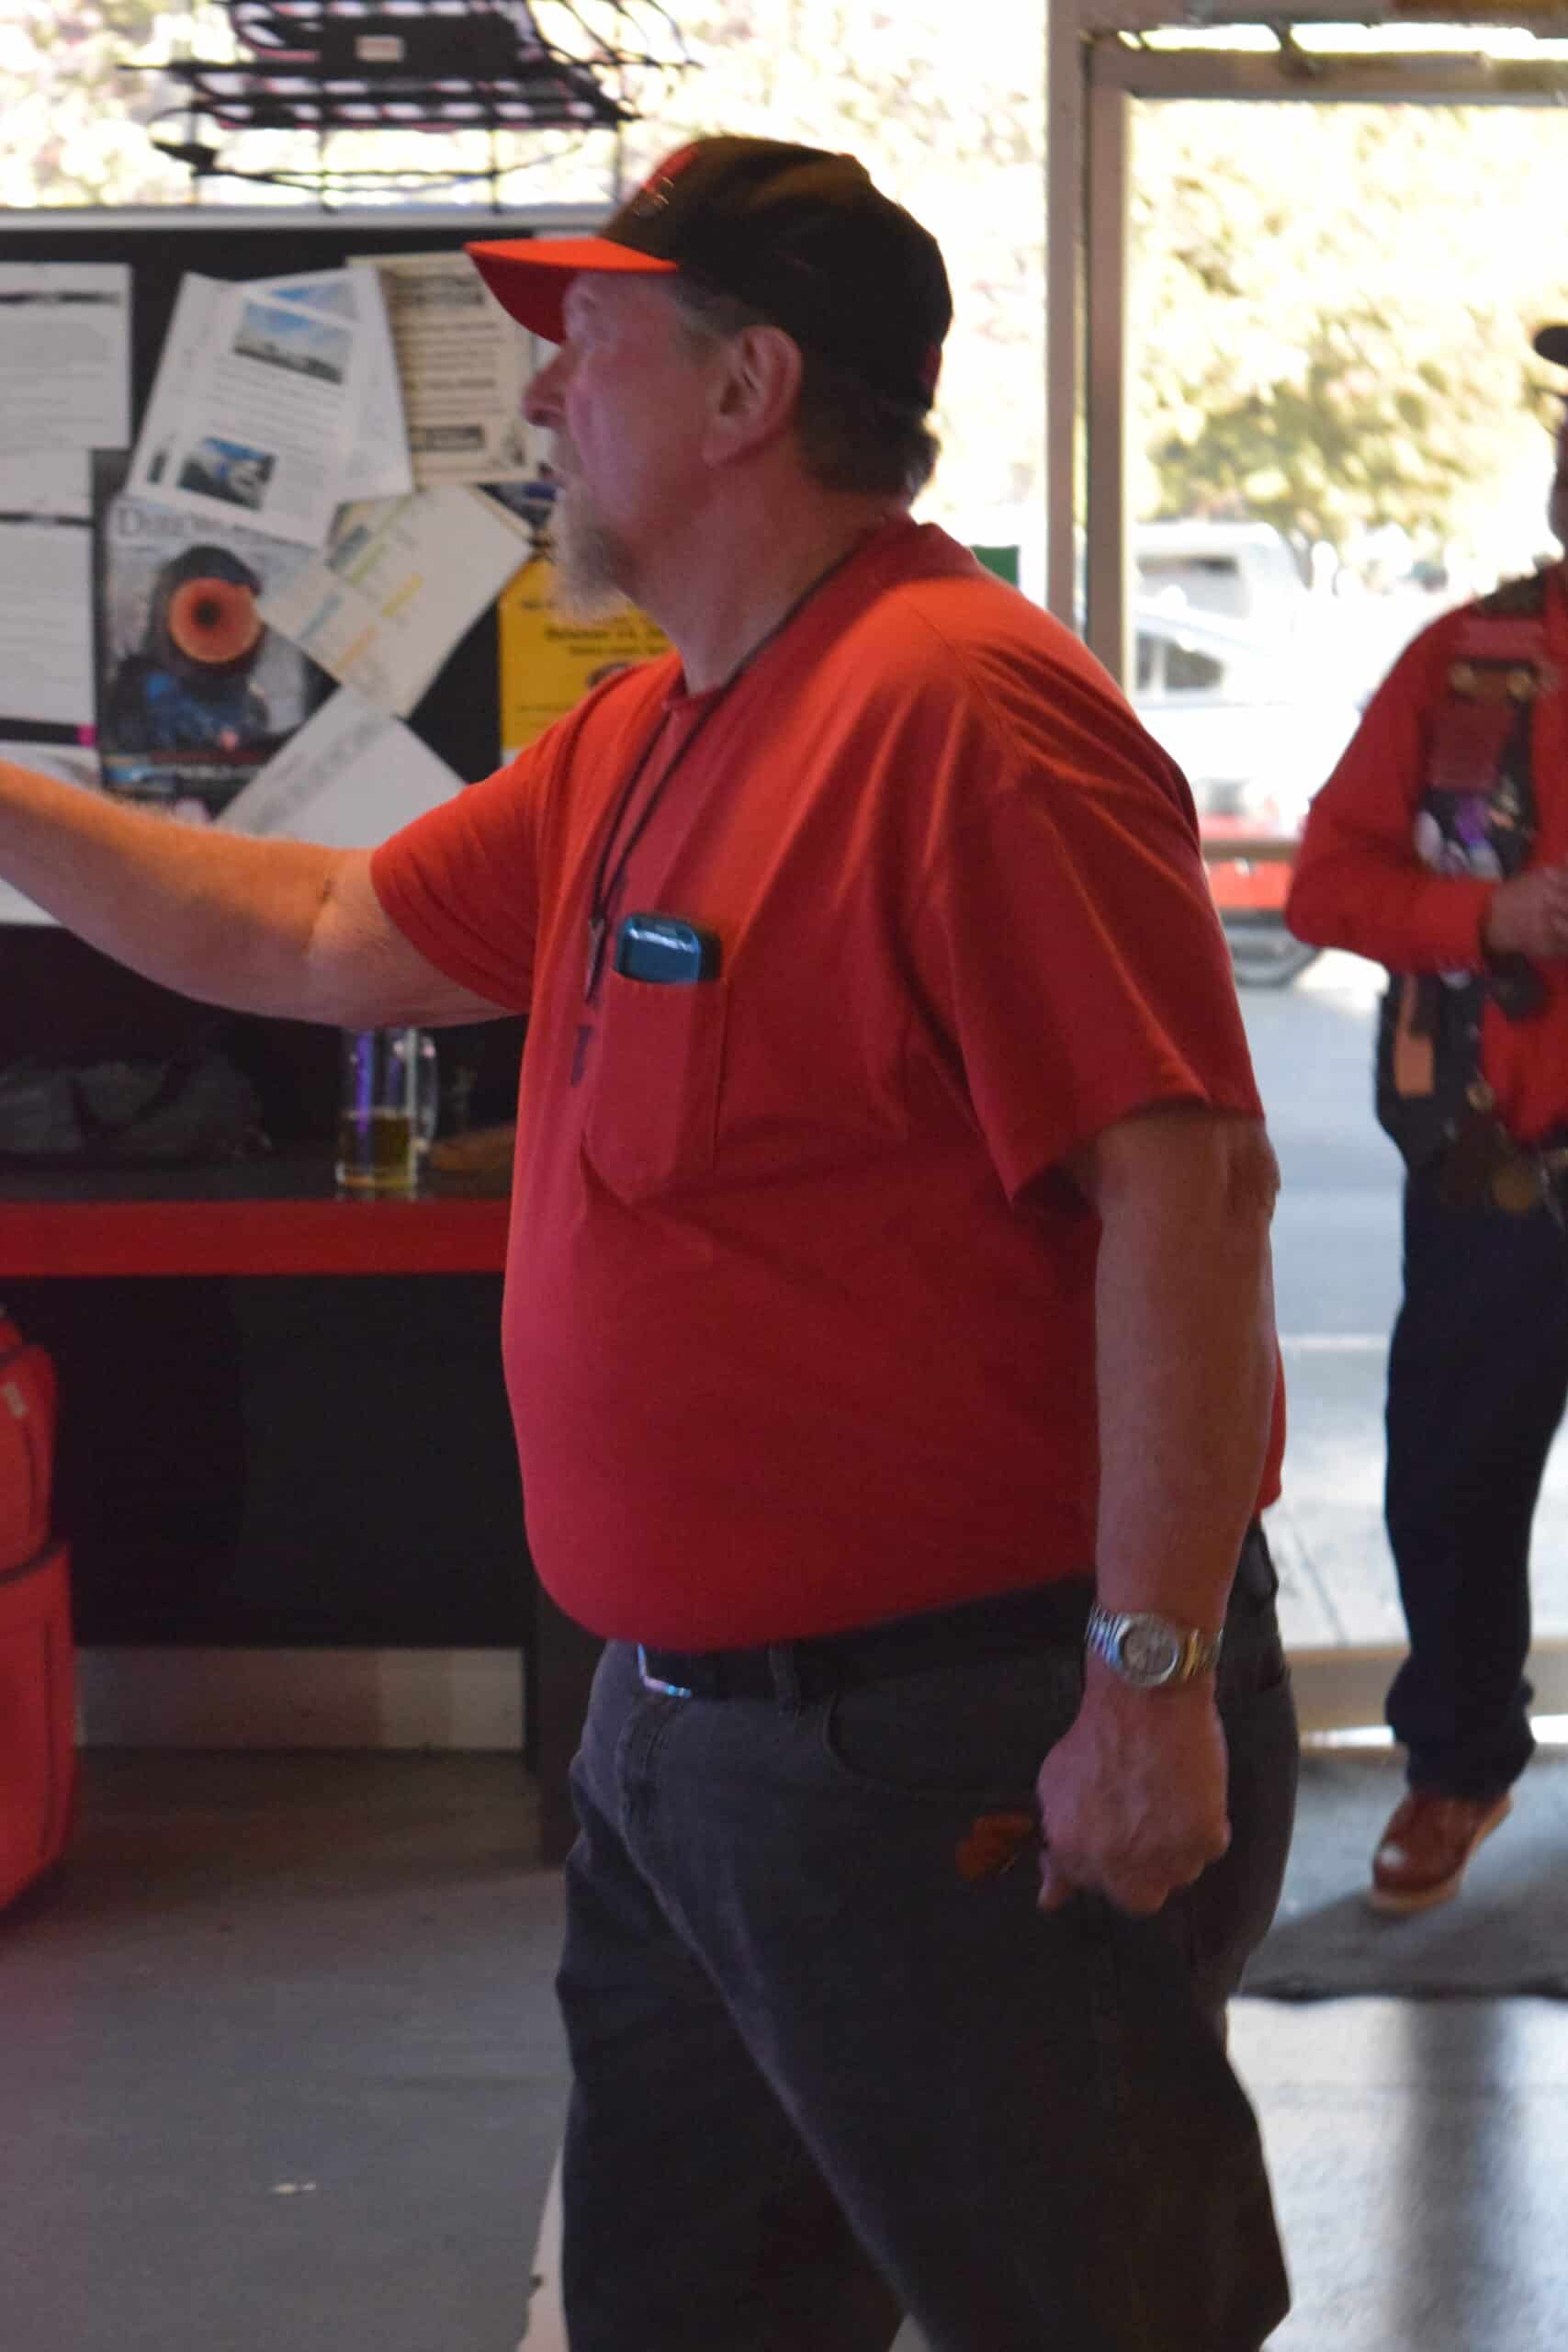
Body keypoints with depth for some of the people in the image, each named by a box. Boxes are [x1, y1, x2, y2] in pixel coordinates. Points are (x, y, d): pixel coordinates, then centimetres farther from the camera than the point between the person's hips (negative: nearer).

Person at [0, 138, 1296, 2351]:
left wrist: (1153, 1683, -25)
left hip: (968, 1753, -10)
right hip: (685, 1730, 10)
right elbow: (324, 939, 23)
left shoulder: (962, 708, -19)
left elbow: (1187, 1187, -25)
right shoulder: (643, 740, 12)